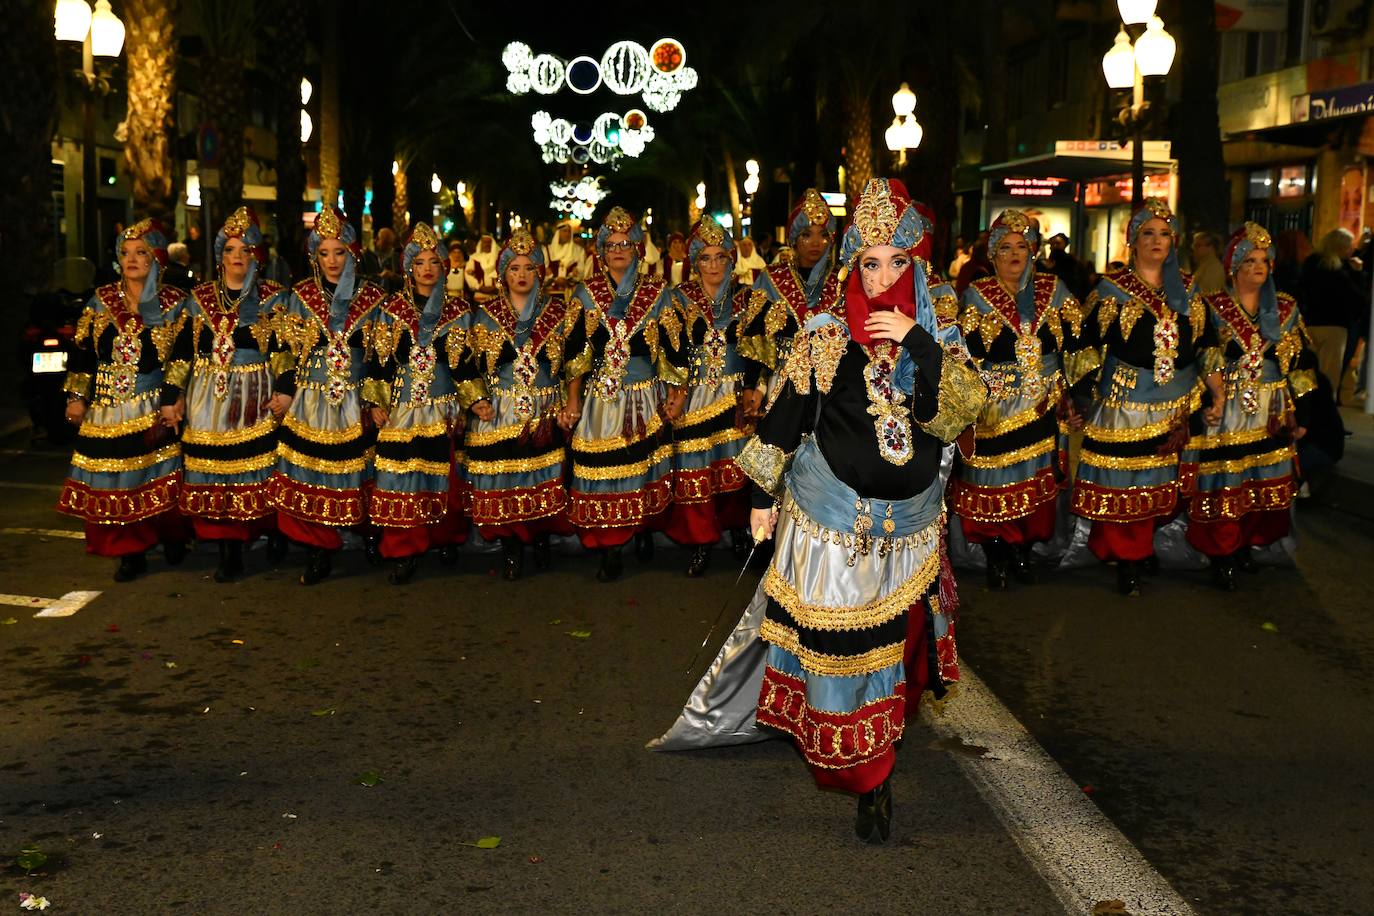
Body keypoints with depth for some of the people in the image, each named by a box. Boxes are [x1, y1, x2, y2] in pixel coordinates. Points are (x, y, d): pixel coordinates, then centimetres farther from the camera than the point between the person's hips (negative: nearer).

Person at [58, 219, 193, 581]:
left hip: (155, 406, -3)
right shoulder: (101, 300, 9)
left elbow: (185, 356, -6)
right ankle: (131, 554, 11)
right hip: (107, 407, 3)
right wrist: (77, 396, 5)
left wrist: (174, 398, -15)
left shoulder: (175, 304, 0)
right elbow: (81, 351, 10)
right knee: (114, 483, 2)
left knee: (160, 479, -2)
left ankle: (172, 538, 19)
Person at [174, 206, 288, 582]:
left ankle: (273, 533, 13)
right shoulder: (200, 298, 11)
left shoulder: (272, 297, 4)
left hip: (256, 398, -2)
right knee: (215, 471, -1)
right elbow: (181, 352, 11)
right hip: (210, 398, 2)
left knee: (259, 465, -3)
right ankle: (227, 553, 4)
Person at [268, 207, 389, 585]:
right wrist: (284, 391, -4)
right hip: (310, 402, 1)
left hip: (357, 403, -1)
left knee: (356, 475, 3)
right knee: (310, 478, -1)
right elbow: (287, 350, 6)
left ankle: (368, 535, 20)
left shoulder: (373, 298, 2)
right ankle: (320, 554, 7)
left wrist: (379, 402, -4)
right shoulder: (301, 296, 5)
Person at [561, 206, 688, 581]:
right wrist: (573, 401, -2)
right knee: (602, 472, -3)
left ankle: (644, 531, 24)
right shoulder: (587, 293, 5)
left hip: (646, 397, 0)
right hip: (601, 397, 0)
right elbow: (576, 350, 4)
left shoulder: (656, 293, 5)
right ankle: (609, 553, 3)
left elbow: (675, 347, 5)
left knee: (647, 466, 2)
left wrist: (678, 394, -2)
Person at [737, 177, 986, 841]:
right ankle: (866, 774, 15)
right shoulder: (826, 336, -6)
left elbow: (962, 410, -11)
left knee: (891, 640, 12)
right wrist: (763, 495, 0)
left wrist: (918, 344, -21)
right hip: (833, 517, -2)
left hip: (908, 520, 2)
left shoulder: (934, 334, 1)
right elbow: (785, 415, -1)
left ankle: (875, 769, 29)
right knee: (837, 641, 1)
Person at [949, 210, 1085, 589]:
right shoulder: (976, 294, 2)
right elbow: (968, 352, -3)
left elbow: (1073, 341, 8)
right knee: (994, 485, -2)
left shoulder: (1053, 289, 8)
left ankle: (1023, 551, 21)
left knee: (1038, 479, 5)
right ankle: (996, 559, 12)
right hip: (994, 407, -2)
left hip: (1044, 402, 3)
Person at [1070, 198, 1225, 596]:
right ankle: (1127, 559, 8)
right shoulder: (1112, 289, -1)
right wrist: (1085, 398, -8)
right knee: (1122, 483, -3)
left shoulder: (1187, 289, 11)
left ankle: (1145, 545, 26)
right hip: (1123, 400, -4)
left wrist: (1218, 394, 7)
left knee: (1162, 481, 10)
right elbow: (1088, 346, -3)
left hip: (1176, 405, 4)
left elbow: (1206, 346, 13)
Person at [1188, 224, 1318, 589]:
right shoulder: (1212, 308, -3)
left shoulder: (1285, 309, 7)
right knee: (1224, 489, -3)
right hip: (1225, 417, -4)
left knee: (1264, 487, 9)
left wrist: (1300, 415, 6)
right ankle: (1222, 558, 9)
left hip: (1271, 416, 4)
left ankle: (1246, 546, 25)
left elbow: (1301, 364, 10)